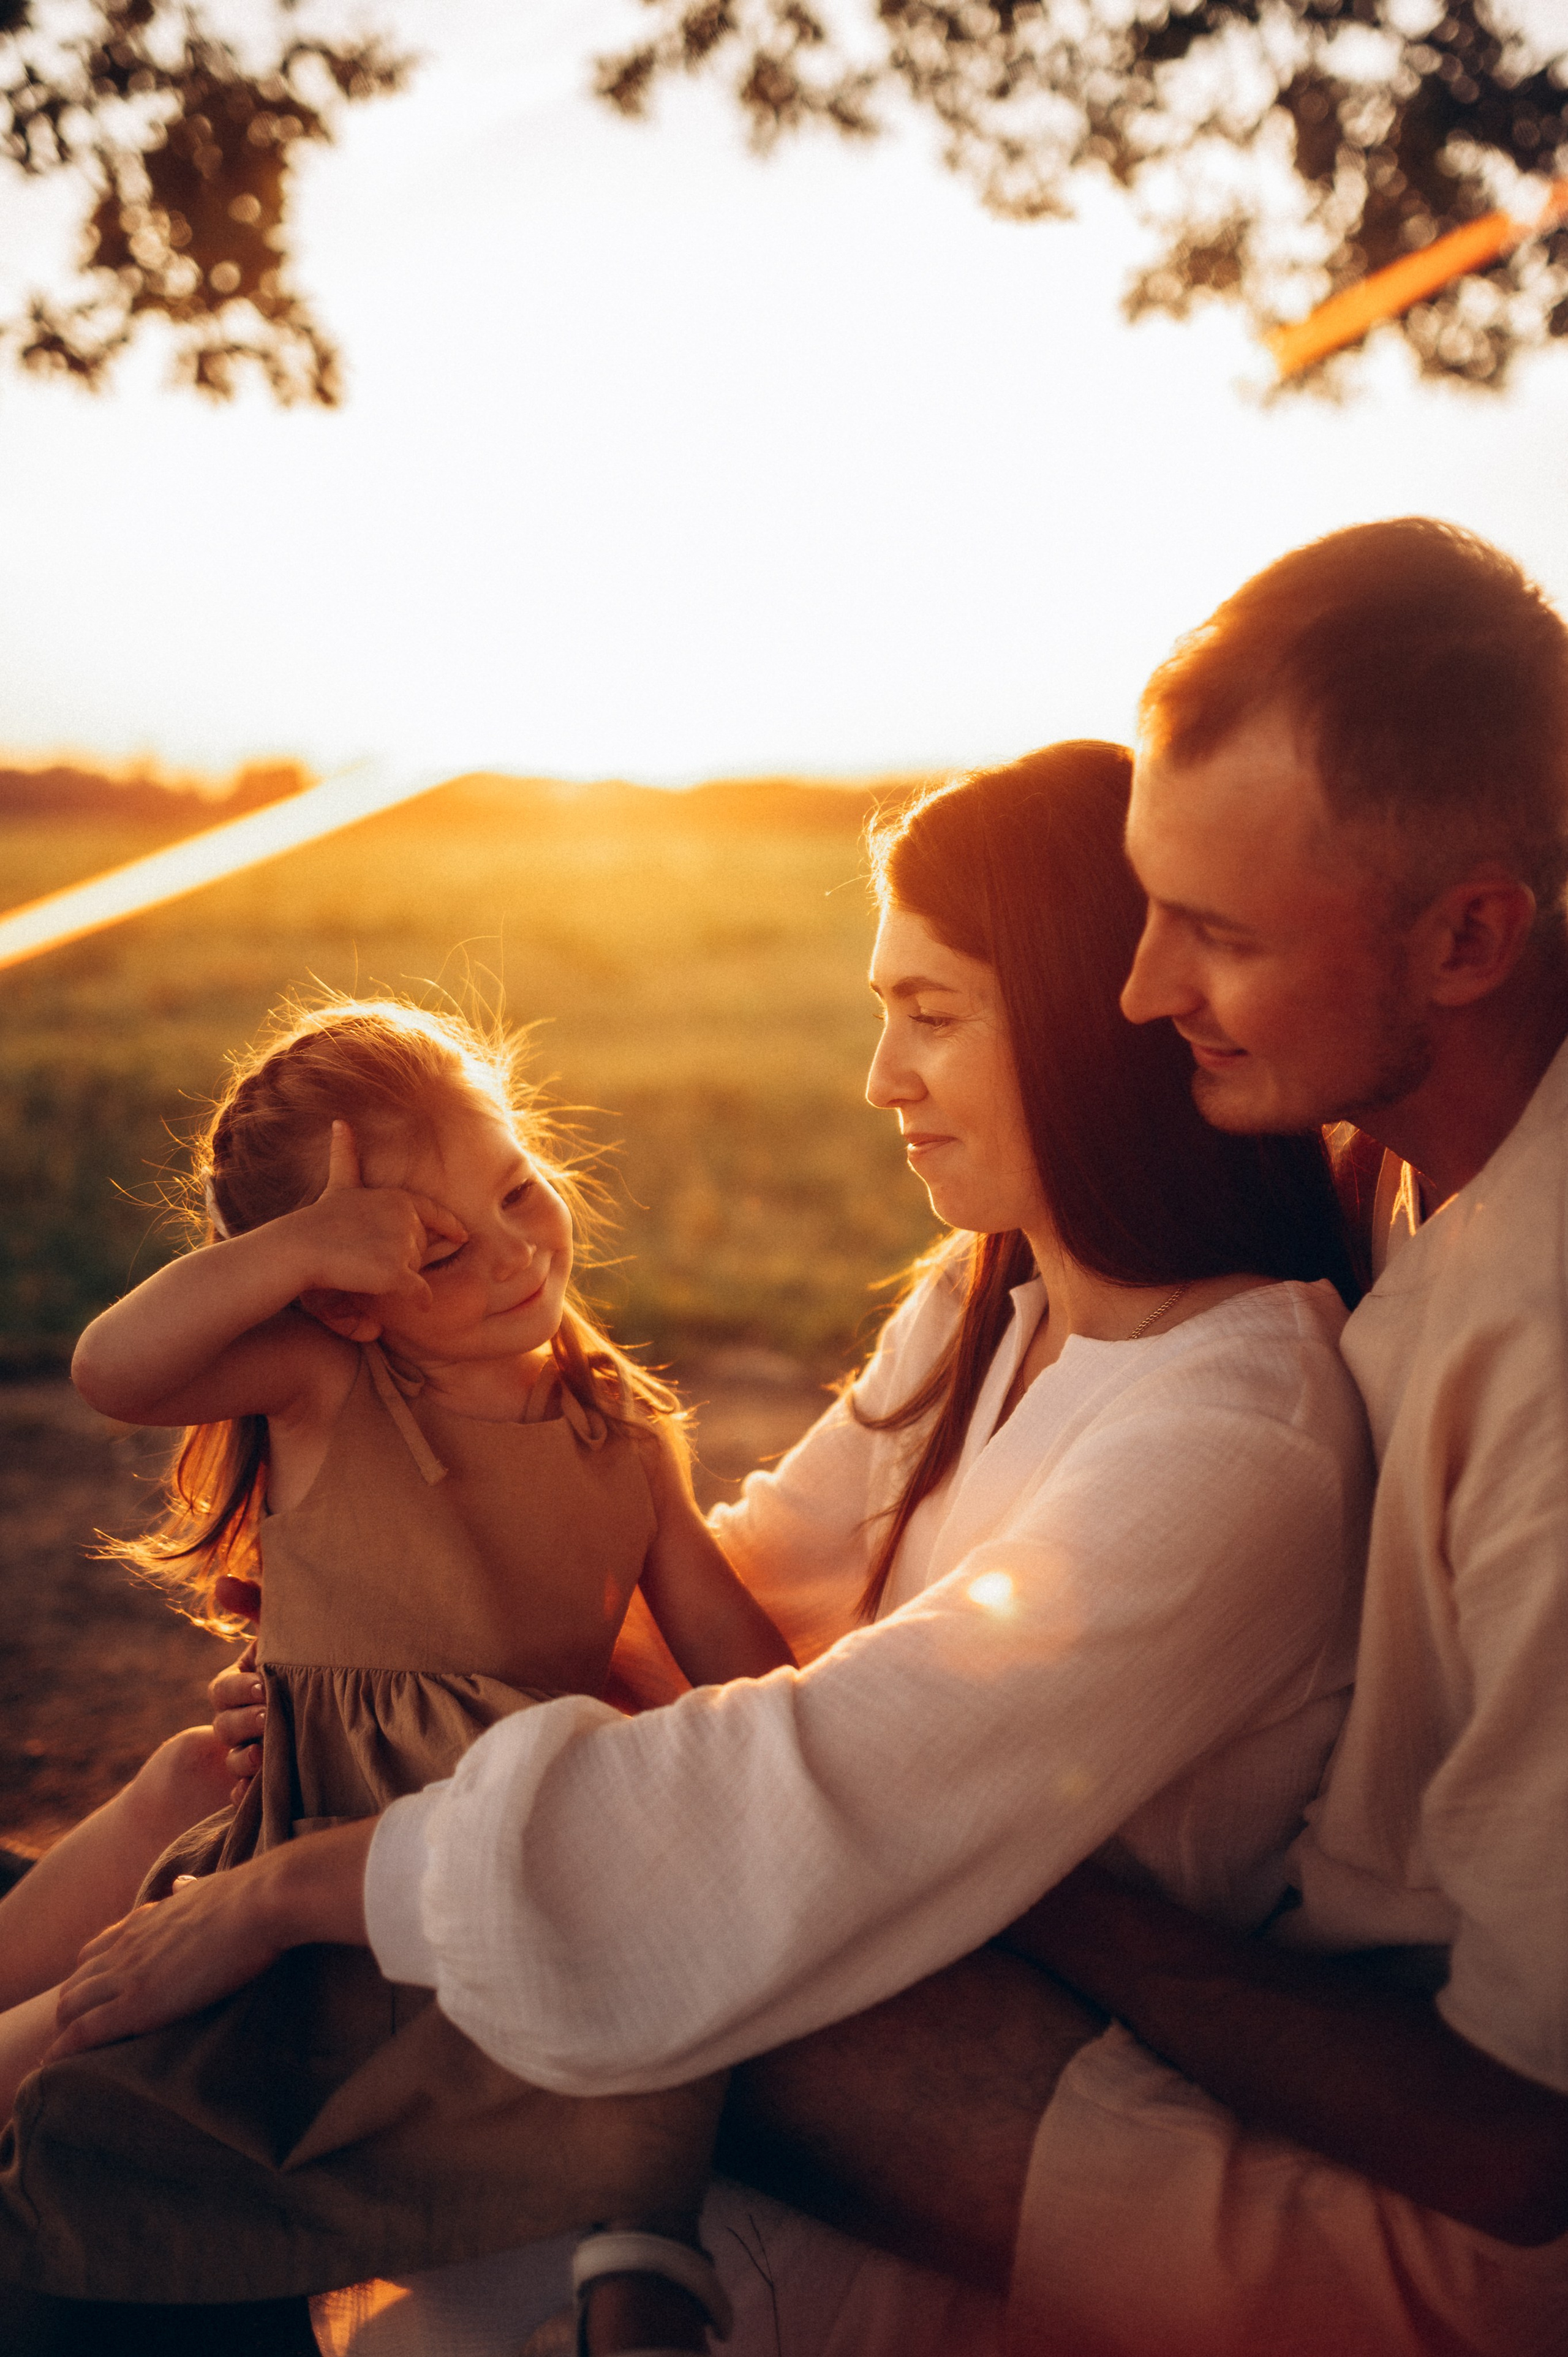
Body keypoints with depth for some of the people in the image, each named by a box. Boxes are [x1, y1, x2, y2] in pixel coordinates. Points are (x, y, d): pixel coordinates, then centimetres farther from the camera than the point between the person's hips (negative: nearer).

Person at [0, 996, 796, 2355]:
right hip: (337, 1825, -2)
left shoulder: (624, 1422, 10)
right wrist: (298, 1249, -30)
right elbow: (111, 1370, -19)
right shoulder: (320, 1385, -1)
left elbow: (728, 1640, 12)